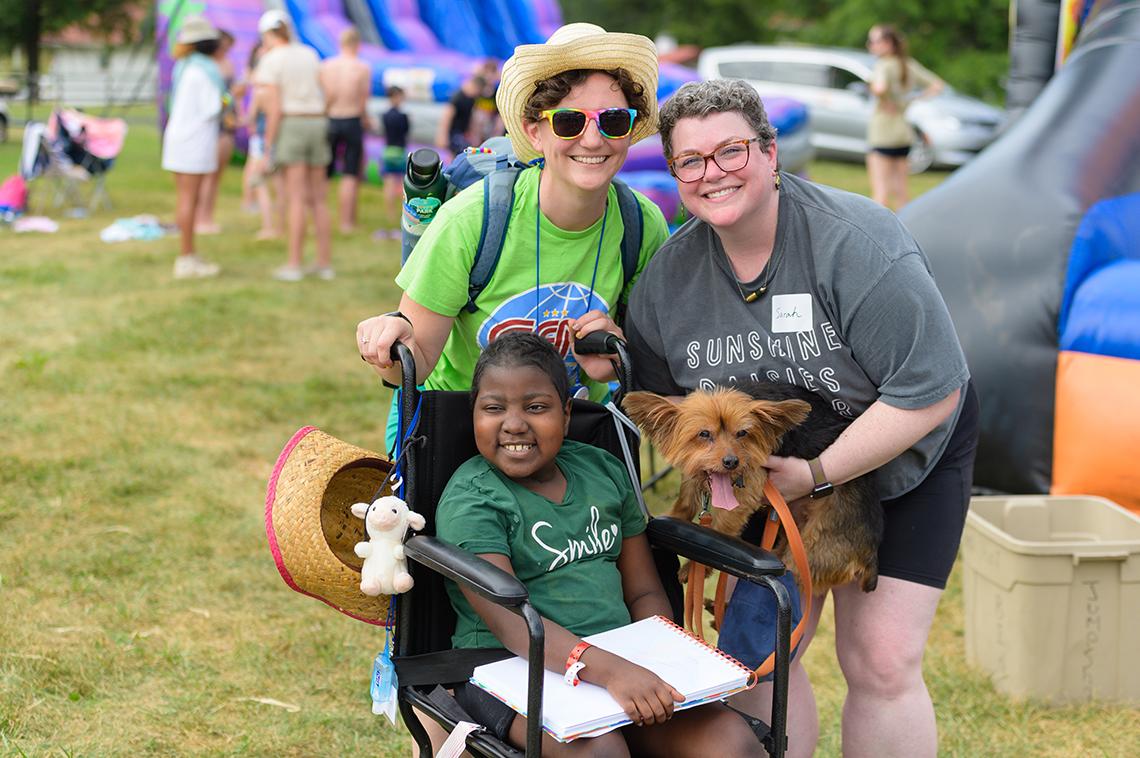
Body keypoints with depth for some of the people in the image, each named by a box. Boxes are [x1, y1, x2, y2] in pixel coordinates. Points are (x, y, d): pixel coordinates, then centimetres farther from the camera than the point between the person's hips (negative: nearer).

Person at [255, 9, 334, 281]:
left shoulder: (271, 60, -7)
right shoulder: (309, 54, 11)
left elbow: (274, 107, -13)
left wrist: (268, 144, -10)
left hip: (290, 125, -5)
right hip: (317, 124, 5)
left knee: (296, 198, -7)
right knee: (318, 199, 8)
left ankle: (294, 265, -6)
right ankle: (325, 262, 8)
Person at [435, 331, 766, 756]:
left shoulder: (603, 470, 13)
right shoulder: (470, 499, -6)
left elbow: (643, 591, 16)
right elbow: (509, 622, -20)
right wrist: (606, 669, -36)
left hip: (618, 661, 5)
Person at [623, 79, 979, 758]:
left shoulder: (855, 241, -28)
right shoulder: (667, 274, -10)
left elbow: (931, 390, -28)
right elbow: (663, 397, 6)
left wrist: (820, 473, -26)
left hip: (904, 458, -4)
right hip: (773, 476, 5)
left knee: (881, 663, -7)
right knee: (755, 656, 1)